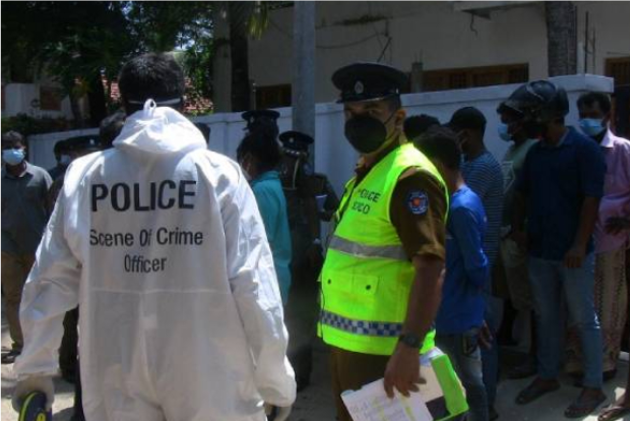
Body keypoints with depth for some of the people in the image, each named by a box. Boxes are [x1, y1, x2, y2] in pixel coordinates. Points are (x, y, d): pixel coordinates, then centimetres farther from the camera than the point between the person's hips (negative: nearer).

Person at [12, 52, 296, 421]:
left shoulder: (84, 177, -2)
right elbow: (253, 285, -13)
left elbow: (50, 281, 2)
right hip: (206, 376, -2)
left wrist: (34, 369, 15)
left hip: (116, 377, 2)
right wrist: (277, 381, -3)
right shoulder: (219, 175, -10)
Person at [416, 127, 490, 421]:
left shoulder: (461, 208, -22)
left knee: (469, 384, 6)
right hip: (450, 312, 9)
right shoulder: (457, 200, 6)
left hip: (458, 315, -9)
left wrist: (473, 295, -3)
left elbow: (477, 267, -20)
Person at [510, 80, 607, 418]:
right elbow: (521, 193, 18)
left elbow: (591, 199, -14)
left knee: (583, 320, 3)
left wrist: (580, 245, -19)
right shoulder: (535, 152, 9)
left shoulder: (584, 149, -10)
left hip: (572, 252, -6)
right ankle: (547, 376, 29)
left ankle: (593, 387, 13)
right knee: (546, 317, 15)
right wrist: (517, 228, 6)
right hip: (539, 251, 6)